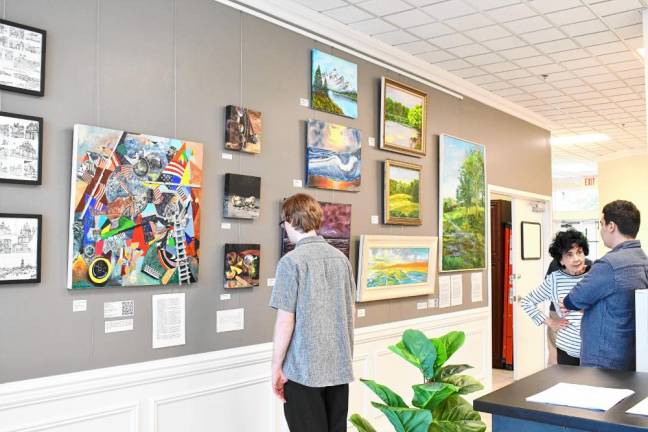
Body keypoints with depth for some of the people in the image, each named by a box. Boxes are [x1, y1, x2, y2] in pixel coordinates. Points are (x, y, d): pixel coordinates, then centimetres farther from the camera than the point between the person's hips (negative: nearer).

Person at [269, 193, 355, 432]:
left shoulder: (291, 261, -13)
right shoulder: (341, 258, 5)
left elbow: (285, 321, -14)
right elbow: (350, 313, 11)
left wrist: (276, 366, -5)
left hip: (303, 368, -5)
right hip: (340, 366, 6)